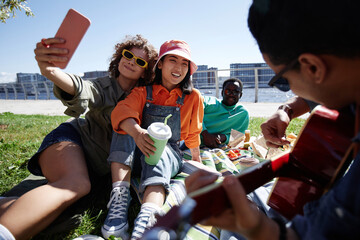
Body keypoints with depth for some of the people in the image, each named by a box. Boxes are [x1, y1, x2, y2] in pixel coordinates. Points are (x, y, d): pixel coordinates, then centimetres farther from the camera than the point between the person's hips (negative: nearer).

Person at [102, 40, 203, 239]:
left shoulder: (193, 97, 2)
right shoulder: (143, 91, -1)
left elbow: (192, 134, 13)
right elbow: (122, 112, -21)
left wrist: (197, 161, 18)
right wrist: (137, 132, -43)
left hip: (170, 154, -1)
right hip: (134, 154, 2)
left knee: (159, 153, -35)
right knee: (125, 128, -26)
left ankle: (147, 219, -57)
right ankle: (119, 197, -36)